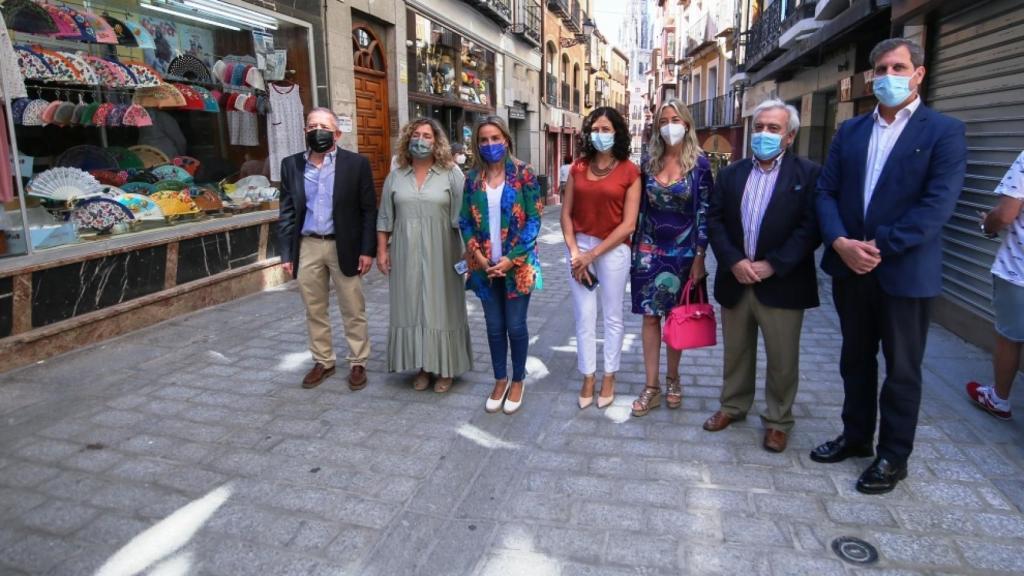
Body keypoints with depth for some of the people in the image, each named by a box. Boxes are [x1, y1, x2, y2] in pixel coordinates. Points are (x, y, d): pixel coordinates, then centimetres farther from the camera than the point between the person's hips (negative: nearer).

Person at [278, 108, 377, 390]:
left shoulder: (356, 163, -3)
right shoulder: (291, 165, 6)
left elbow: (369, 210, -3)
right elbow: (287, 211, 6)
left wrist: (367, 249, -9)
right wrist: (286, 252, 2)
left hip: (343, 246, -3)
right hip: (306, 247, 3)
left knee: (353, 311, 6)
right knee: (315, 311, 13)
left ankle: (358, 363, 20)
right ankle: (322, 361, 28)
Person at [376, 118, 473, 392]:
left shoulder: (451, 174, -2)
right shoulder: (395, 176, 7)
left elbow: (463, 216, -5)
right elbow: (385, 218, 10)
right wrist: (382, 250, 5)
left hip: (440, 255, -3)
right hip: (407, 255, 3)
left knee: (441, 307, 4)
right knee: (412, 307, 7)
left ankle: (444, 369, 16)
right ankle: (422, 366, 20)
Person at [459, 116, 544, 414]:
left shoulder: (523, 173, -5)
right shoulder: (473, 177, 5)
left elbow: (534, 219, -8)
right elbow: (465, 221, 6)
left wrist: (512, 258, -15)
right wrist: (477, 255, -9)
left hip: (517, 264, -3)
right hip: (485, 265, 3)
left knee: (516, 325, 5)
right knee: (494, 326, 12)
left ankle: (517, 381, 25)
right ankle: (500, 380, 29)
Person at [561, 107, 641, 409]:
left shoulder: (629, 172, -5)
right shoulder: (578, 168, 5)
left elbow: (628, 224, -9)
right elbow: (566, 214, 4)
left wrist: (593, 254, -12)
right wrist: (574, 252, -8)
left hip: (613, 250, -3)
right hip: (579, 248, 3)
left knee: (612, 317, 10)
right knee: (584, 317, 8)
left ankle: (609, 377, 26)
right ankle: (588, 377, 22)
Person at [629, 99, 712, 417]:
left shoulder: (699, 163, -5)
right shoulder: (650, 162, 4)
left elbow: (704, 212, -6)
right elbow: (641, 206, 8)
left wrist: (699, 257, -9)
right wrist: (636, 248, 6)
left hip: (682, 251, -2)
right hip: (650, 249, 2)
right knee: (650, 316, 2)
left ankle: (672, 379, 27)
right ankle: (651, 386, 10)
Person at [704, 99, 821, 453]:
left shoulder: (808, 174, -3)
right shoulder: (731, 174, 9)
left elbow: (810, 227, -11)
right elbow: (715, 220, 2)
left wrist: (772, 265, -17)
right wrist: (734, 261, -11)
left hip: (782, 284, -3)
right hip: (736, 281, 3)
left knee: (782, 359, 8)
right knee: (735, 352, 17)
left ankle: (778, 420, 25)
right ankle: (733, 405, 35)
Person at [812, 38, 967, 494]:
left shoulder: (944, 131, -5)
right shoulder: (850, 130, 9)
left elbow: (938, 205, -14)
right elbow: (826, 191, 3)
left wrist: (879, 247, -19)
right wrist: (840, 242, -13)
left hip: (905, 271, -4)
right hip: (849, 267, 5)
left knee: (902, 368, 8)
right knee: (855, 359, 17)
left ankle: (893, 456, 24)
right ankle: (856, 435, 34)